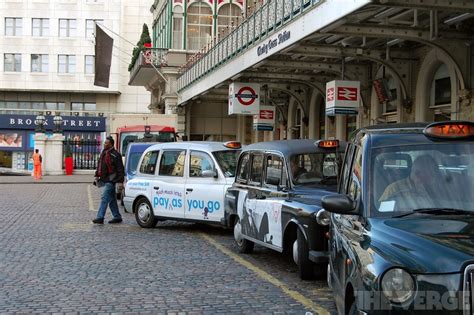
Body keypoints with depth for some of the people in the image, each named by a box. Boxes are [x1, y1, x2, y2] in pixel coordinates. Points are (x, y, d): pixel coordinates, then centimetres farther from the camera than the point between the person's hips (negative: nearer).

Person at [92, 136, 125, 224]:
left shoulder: (115, 155, -11)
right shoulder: (103, 153, 13)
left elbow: (120, 169, -13)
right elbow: (99, 165, 23)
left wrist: (120, 182, -16)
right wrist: (97, 176, 17)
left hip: (110, 180, -9)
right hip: (104, 180, 9)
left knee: (104, 198, -13)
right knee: (112, 199, 13)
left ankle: (100, 217, -14)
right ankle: (117, 217, 21)